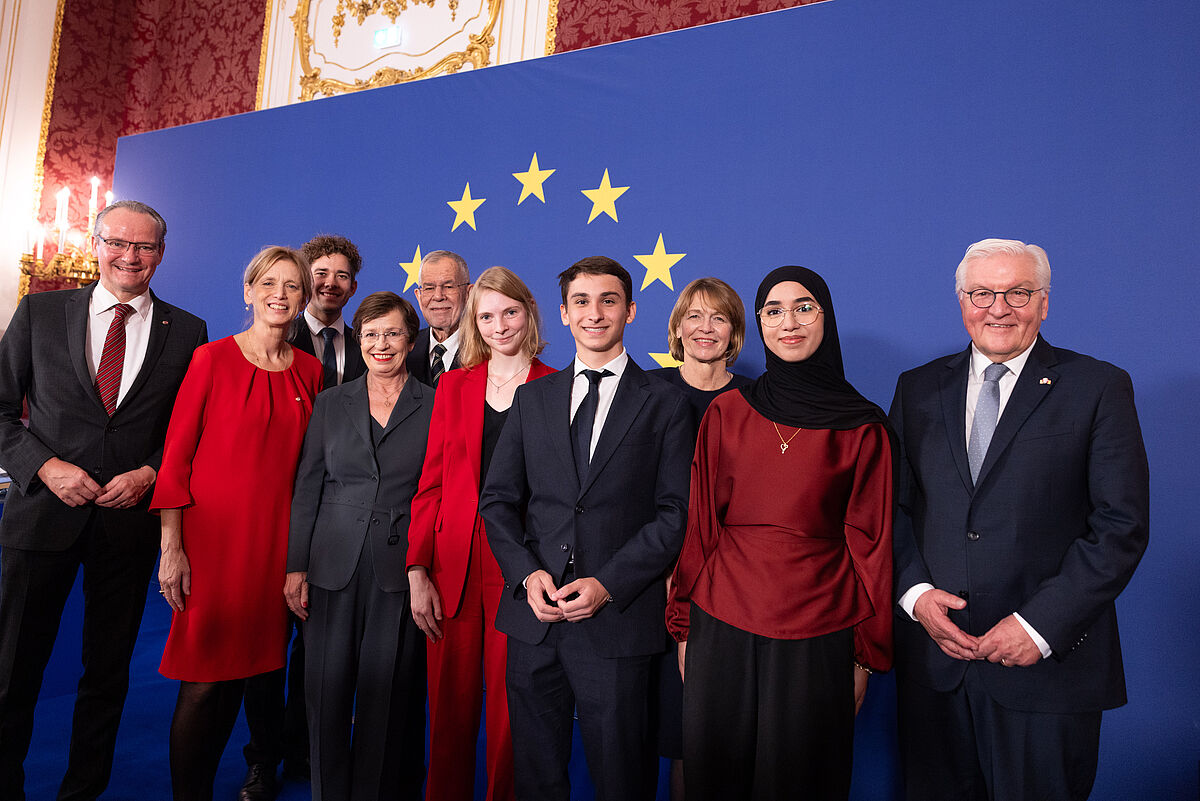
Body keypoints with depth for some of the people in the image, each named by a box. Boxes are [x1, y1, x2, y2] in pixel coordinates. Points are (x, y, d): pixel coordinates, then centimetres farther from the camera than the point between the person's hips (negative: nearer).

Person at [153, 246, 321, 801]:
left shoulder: (310, 372, 6)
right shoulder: (213, 358, -4)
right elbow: (176, 453, -5)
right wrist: (171, 545, -9)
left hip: (275, 536, 3)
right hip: (211, 531, -3)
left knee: (241, 669, 14)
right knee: (202, 679, 1)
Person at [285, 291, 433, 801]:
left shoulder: (435, 406, 1)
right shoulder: (332, 403, 8)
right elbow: (307, 488, 8)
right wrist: (296, 567, 3)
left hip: (401, 568, -2)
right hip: (334, 565, 2)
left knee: (389, 694, 5)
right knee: (327, 692, 8)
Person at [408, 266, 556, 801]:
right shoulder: (455, 384, 10)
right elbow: (431, 482, 7)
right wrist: (417, 570, 0)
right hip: (454, 566, 3)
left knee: (509, 707, 5)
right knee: (450, 704, 10)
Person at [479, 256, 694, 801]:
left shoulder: (666, 405, 1)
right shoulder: (532, 398, 10)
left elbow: (673, 514, -5)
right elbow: (497, 499, 8)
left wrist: (608, 585, -14)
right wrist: (527, 574, -7)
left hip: (617, 619, -3)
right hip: (533, 614, 3)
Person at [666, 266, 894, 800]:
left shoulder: (863, 428, -1)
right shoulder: (726, 414, 3)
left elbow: (870, 543, 2)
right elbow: (700, 525, 6)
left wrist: (867, 654, 3)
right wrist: (684, 626, 6)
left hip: (817, 640, -1)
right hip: (723, 627, 2)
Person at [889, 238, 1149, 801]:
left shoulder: (1099, 387, -1)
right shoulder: (918, 388, 7)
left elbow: (1122, 526, -7)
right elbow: (894, 505, 7)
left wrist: (1042, 624, -14)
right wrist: (915, 592, -7)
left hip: (1048, 660, -2)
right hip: (933, 651, 3)